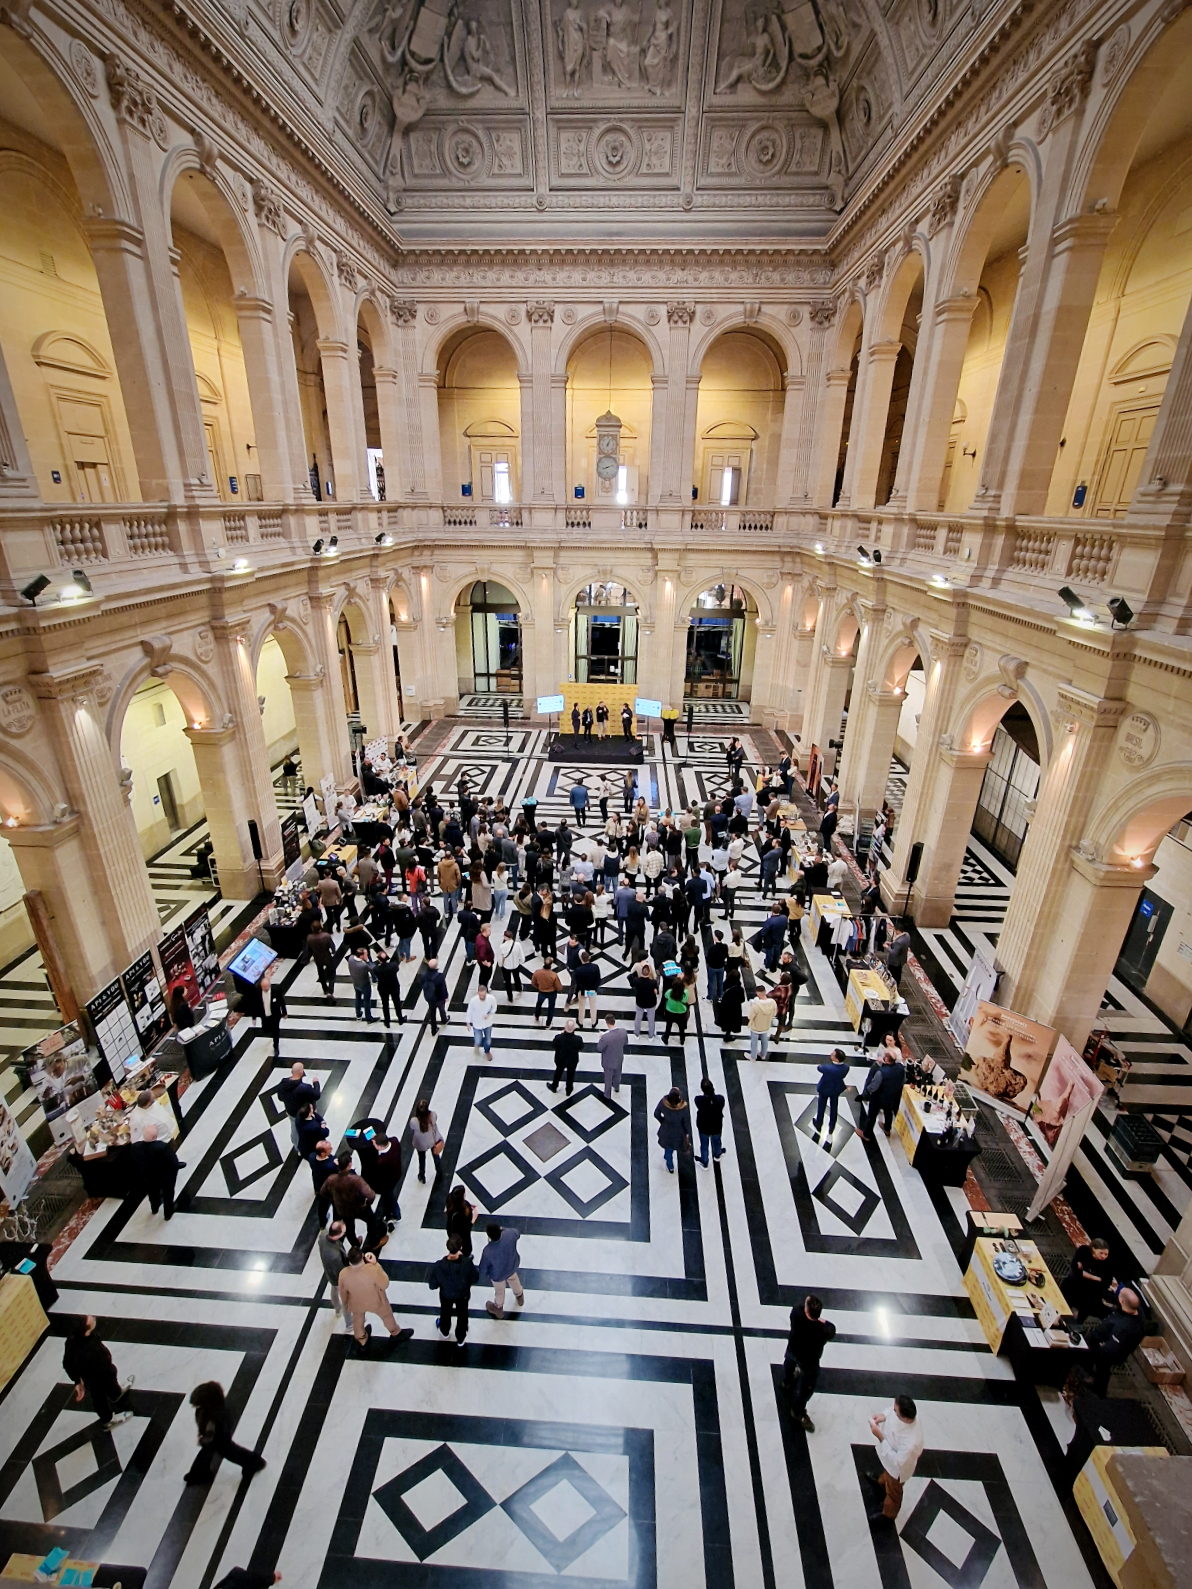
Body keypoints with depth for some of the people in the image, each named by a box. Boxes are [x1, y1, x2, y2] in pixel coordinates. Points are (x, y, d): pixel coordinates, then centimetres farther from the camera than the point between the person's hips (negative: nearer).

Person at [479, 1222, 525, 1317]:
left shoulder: (488, 1252, -42)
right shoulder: (509, 1234, -36)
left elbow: (483, 1268, -20)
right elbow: (516, 1232, -8)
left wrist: (483, 1275, 2)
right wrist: (502, 1228, -3)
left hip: (498, 1274, -3)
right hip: (512, 1266, 3)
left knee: (499, 1291, 30)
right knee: (513, 1279, 37)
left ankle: (498, 1309, 60)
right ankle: (519, 1296, 65)